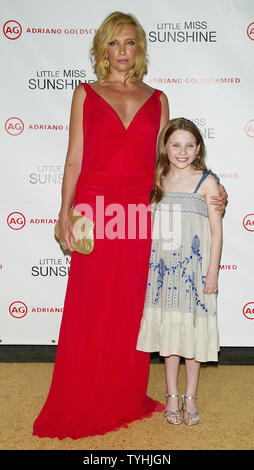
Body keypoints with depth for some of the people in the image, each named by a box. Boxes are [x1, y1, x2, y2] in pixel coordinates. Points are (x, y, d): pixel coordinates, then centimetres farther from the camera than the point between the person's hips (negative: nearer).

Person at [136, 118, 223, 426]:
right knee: (168, 329, 9)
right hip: (163, 266, 3)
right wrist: (148, 265, 9)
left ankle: (190, 397, 21)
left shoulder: (207, 182, -3)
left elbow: (216, 230, -4)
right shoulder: (158, 181, 7)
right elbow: (149, 224, 12)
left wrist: (213, 272, -8)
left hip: (194, 267, -3)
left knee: (191, 329, 5)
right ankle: (172, 395, 23)